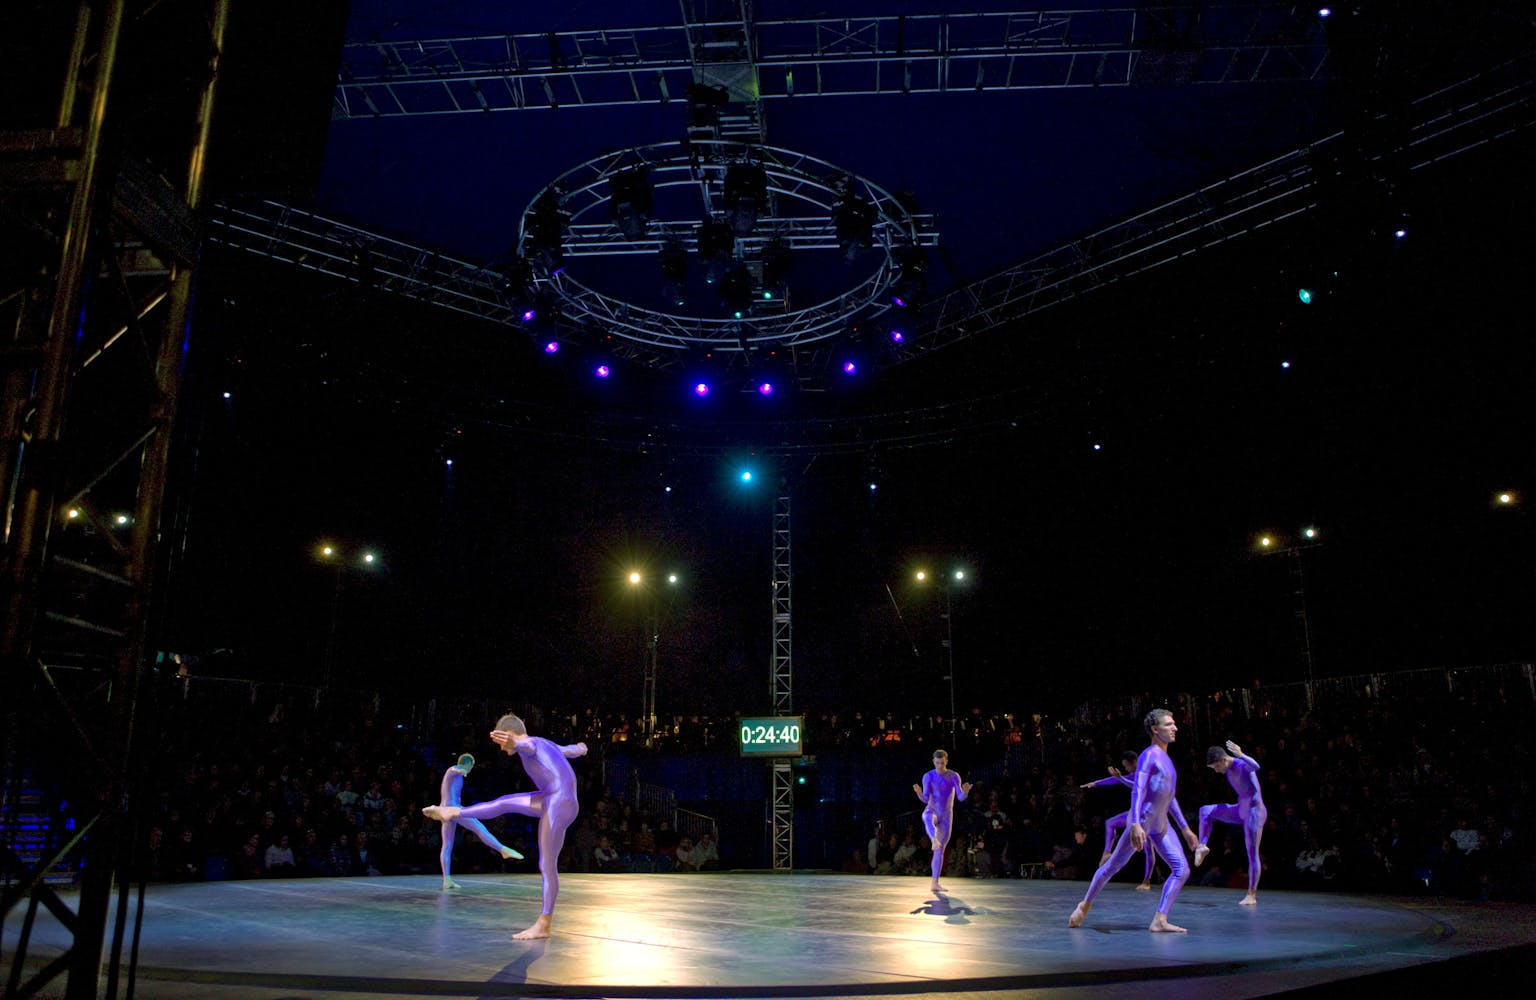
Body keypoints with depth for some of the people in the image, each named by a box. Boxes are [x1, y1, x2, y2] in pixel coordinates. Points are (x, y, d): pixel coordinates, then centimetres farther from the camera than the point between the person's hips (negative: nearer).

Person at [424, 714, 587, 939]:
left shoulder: (531, 744, -7)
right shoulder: (547, 745, 20)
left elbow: (526, 746, -35)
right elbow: (573, 750, 39)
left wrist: (514, 744, -60)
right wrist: (580, 748, 65)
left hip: (559, 806, -9)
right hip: (553, 800, 9)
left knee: (547, 865, -3)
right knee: (504, 803, 20)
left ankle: (543, 925, 4)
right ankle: (453, 812, 38)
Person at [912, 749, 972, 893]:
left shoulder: (954, 776, -4)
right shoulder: (928, 777, -6)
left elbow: (961, 798, -11)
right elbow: (925, 799, -11)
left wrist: (965, 791, -34)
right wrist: (919, 792, -34)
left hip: (946, 816, 1)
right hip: (931, 812, -1)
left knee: (940, 850, 0)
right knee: (928, 818, -41)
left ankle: (935, 883, 4)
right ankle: (934, 840, -68)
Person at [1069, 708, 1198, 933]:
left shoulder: (1166, 759, 16)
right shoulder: (1148, 755, -12)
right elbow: (1137, 790, -23)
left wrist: (1185, 828, 25)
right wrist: (1135, 824, -34)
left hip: (1161, 826, 9)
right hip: (1142, 821, -9)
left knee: (1182, 870, -5)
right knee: (1113, 866, -1)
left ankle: (1159, 921, -6)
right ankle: (1085, 905, 15)